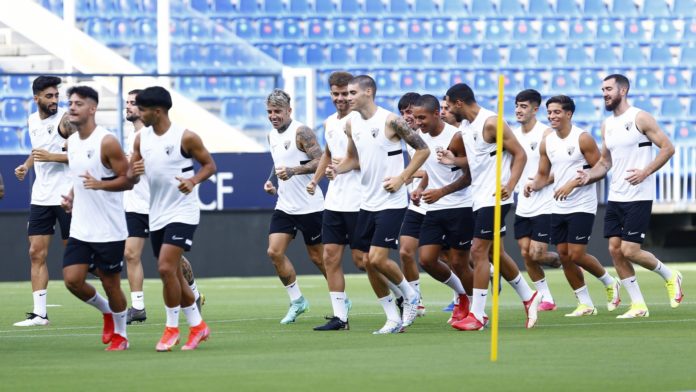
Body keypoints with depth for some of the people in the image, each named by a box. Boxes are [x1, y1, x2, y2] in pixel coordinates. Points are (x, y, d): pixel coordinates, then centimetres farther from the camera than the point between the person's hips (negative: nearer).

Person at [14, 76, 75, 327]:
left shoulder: (65, 119, -10)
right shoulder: (32, 121, 11)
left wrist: (51, 156, -21)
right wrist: (26, 165, 11)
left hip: (66, 196, -6)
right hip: (41, 197, 6)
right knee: (36, 253, 1)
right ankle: (39, 313, 3)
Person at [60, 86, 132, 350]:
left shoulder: (106, 142, -14)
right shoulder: (71, 142, 9)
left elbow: (127, 180, -13)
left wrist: (100, 184, -29)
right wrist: (71, 196, 6)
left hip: (109, 229, -6)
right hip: (80, 228, 6)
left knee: (110, 283, 3)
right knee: (72, 280, -2)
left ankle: (120, 335, 21)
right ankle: (106, 311, 25)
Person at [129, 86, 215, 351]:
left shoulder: (185, 137, -11)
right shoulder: (141, 138, 6)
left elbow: (209, 164, -2)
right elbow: (130, 178, 9)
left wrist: (193, 181, -21)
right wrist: (134, 173, -15)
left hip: (182, 212, -7)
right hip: (157, 216, 7)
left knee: (166, 268, -18)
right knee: (173, 274, 11)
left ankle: (172, 328, -5)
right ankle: (197, 325, 25)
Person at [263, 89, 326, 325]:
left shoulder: (301, 132, -13)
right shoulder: (272, 136, 11)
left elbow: (320, 161, -22)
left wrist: (293, 170, -33)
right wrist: (271, 181, 9)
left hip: (309, 206, -7)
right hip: (284, 206, 7)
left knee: (317, 257, 2)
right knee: (274, 252, -6)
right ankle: (297, 300, 7)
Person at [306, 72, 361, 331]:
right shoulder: (329, 123, 14)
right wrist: (315, 180, 23)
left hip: (357, 202, -8)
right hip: (333, 200, 8)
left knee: (361, 259, -4)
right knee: (330, 257, 2)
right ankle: (340, 317, 5)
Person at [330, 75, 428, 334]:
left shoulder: (390, 121, -13)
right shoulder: (351, 124, 7)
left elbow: (422, 149, -8)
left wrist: (402, 178, -13)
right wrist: (337, 169, 1)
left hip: (391, 201, -7)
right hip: (367, 203, 7)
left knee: (377, 259, -14)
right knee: (368, 262, 4)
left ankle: (410, 295, 12)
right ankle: (393, 319, 14)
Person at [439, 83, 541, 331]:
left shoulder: (491, 122, -15)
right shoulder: (465, 127, 12)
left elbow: (519, 154, -15)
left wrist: (509, 185, -26)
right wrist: (454, 160, 4)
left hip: (494, 198, -9)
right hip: (480, 198, 9)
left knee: (479, 251, -11)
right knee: (496, 253, 14)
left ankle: (477, 315, -9)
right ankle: (528, 297, 29)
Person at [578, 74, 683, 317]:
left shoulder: (640, 119, -9)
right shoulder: (607, 125, 13)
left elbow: (668, 148, -11)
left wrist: (645, 172, -20)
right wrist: (589, 176, 1)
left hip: (638, 197, -7)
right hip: (615, 197, 7)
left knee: (629, 251, -12)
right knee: (615, 249, 0)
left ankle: (670, 276, 14)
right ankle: (638, 306, 8)